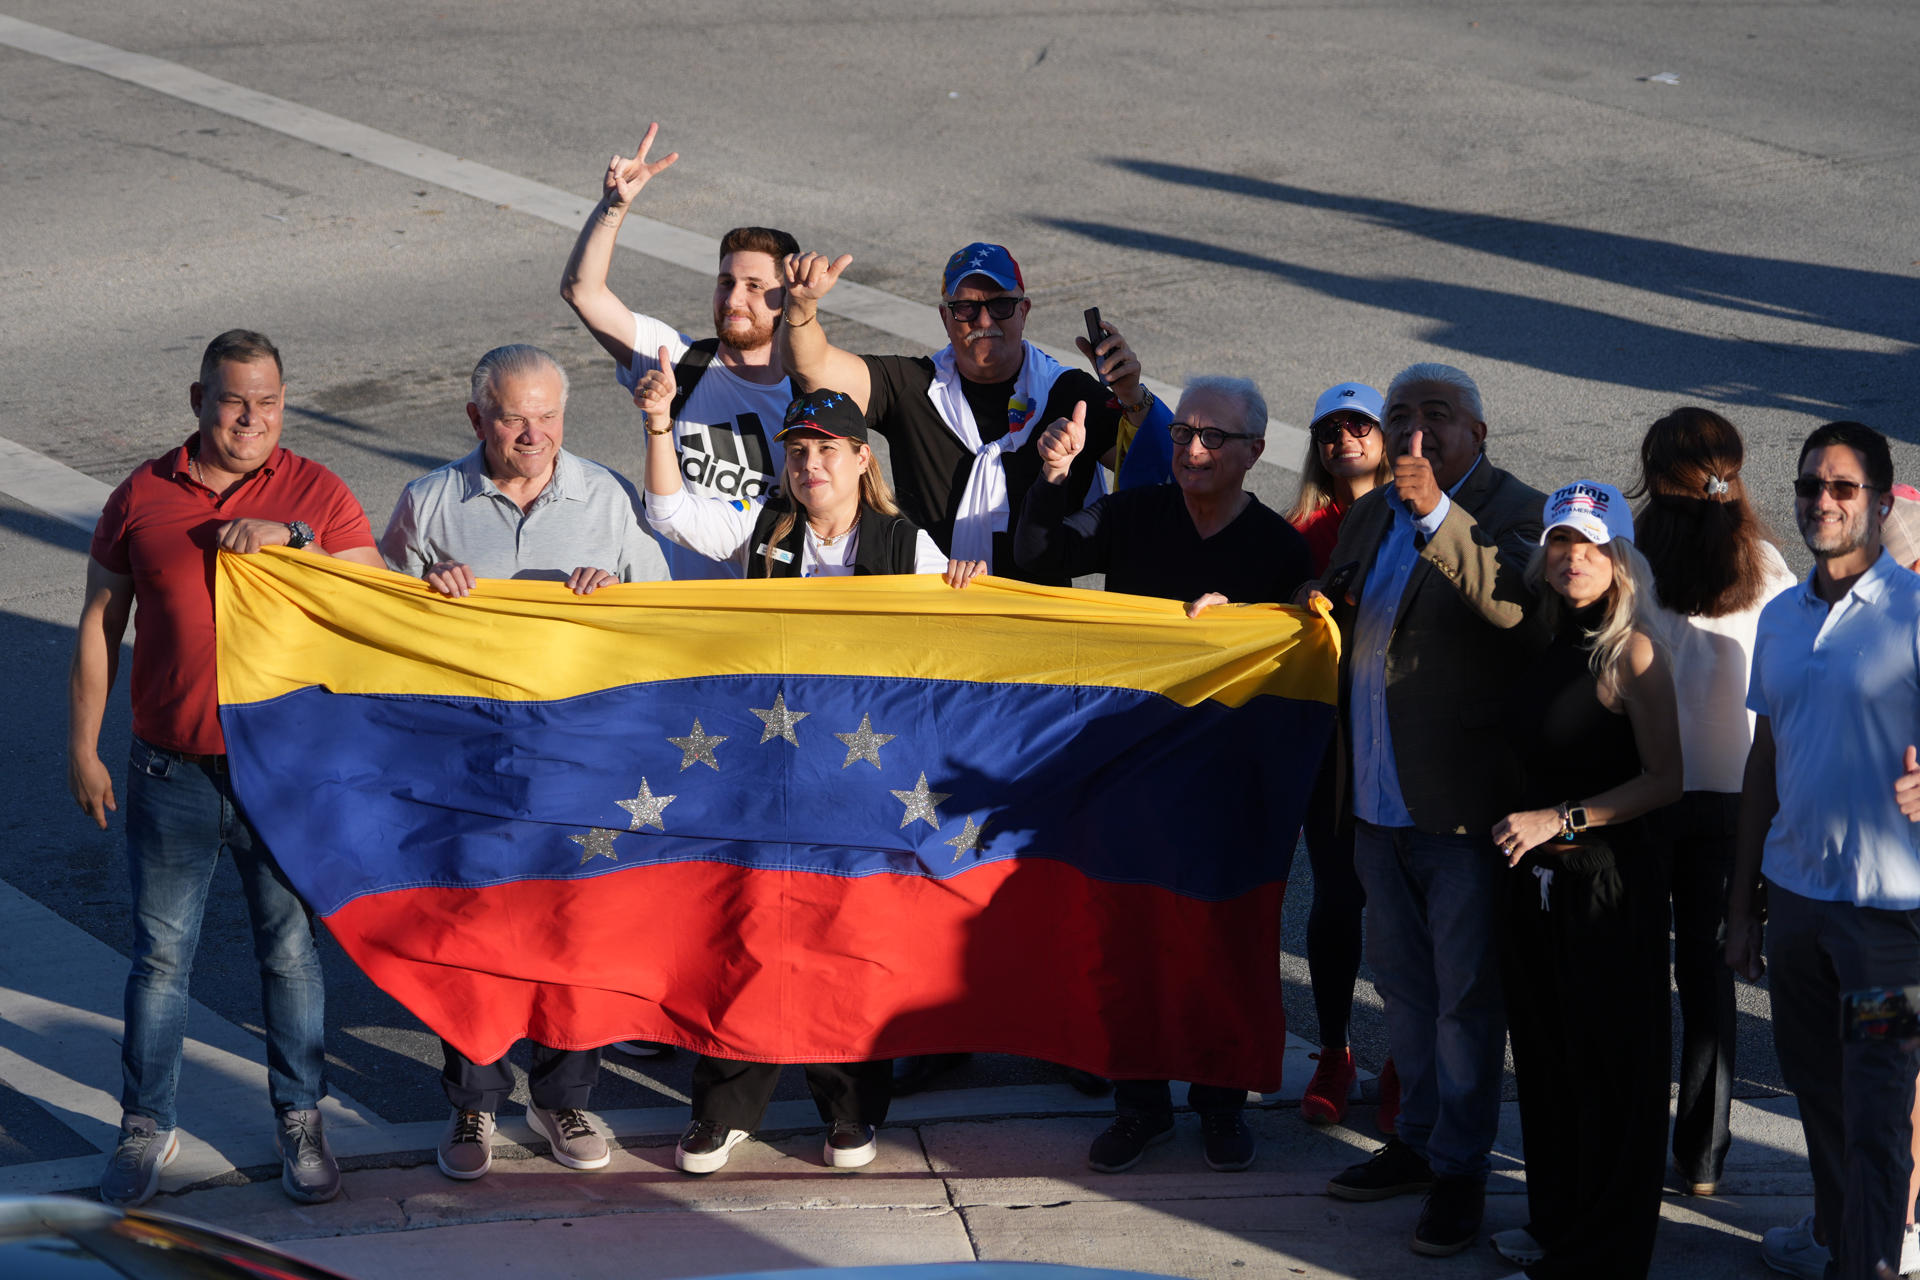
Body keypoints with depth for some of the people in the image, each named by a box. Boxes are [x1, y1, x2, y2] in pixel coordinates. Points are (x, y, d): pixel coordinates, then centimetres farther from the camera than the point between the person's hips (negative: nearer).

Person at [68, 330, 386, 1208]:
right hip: (172, 773, 1)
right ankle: (147, 1128, 20)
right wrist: (83, 749, 6)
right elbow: (99, 627, 8)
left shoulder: (315, 493, -1)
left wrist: (293, 539, -22)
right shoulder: (141, 498, 1)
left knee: (290, 952, 8)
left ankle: (299, 1123, 23)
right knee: (160, 955, 7)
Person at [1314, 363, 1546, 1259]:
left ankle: (1461, 1168, 11)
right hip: (1378, 804, 7)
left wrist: (1438, 515, -37)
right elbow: (1336, 630, 28)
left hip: (1462, 811, -7)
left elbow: (1520, 605, -32)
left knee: (1465, 993, 1)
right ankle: (1418, 1140, 32)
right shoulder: (1369, 517, 13)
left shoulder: (1517, 514, -11)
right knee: (1402, 980, 18)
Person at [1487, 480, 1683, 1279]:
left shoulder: (1631, 653, -13)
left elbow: (1665, 780, -15)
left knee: (1607, 1070, 2)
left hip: (1608, 881, -7)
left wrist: (1561, 821, -17)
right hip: (1538, 879, 7)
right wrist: (1518, 829, 10)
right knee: (1546, 1057, 16)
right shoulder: (1546, 648, 8)